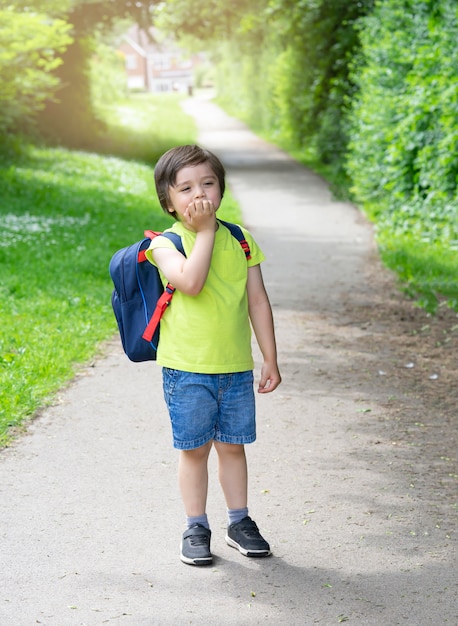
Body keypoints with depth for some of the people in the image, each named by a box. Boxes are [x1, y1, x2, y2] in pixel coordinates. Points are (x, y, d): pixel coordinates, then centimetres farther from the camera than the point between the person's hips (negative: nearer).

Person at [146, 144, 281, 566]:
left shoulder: (240, 241, 5)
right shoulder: (166, 244, -7)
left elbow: (258, 301, 8)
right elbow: (190, 282, -27)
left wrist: (270, 359, 7)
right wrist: (205, 231, -18)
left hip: (236, 368, 3)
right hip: (187, 369, -3)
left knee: (233, 445, 13)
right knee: (195, 448, 5)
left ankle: (239, 522, 27)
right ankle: (196, 528, 18)